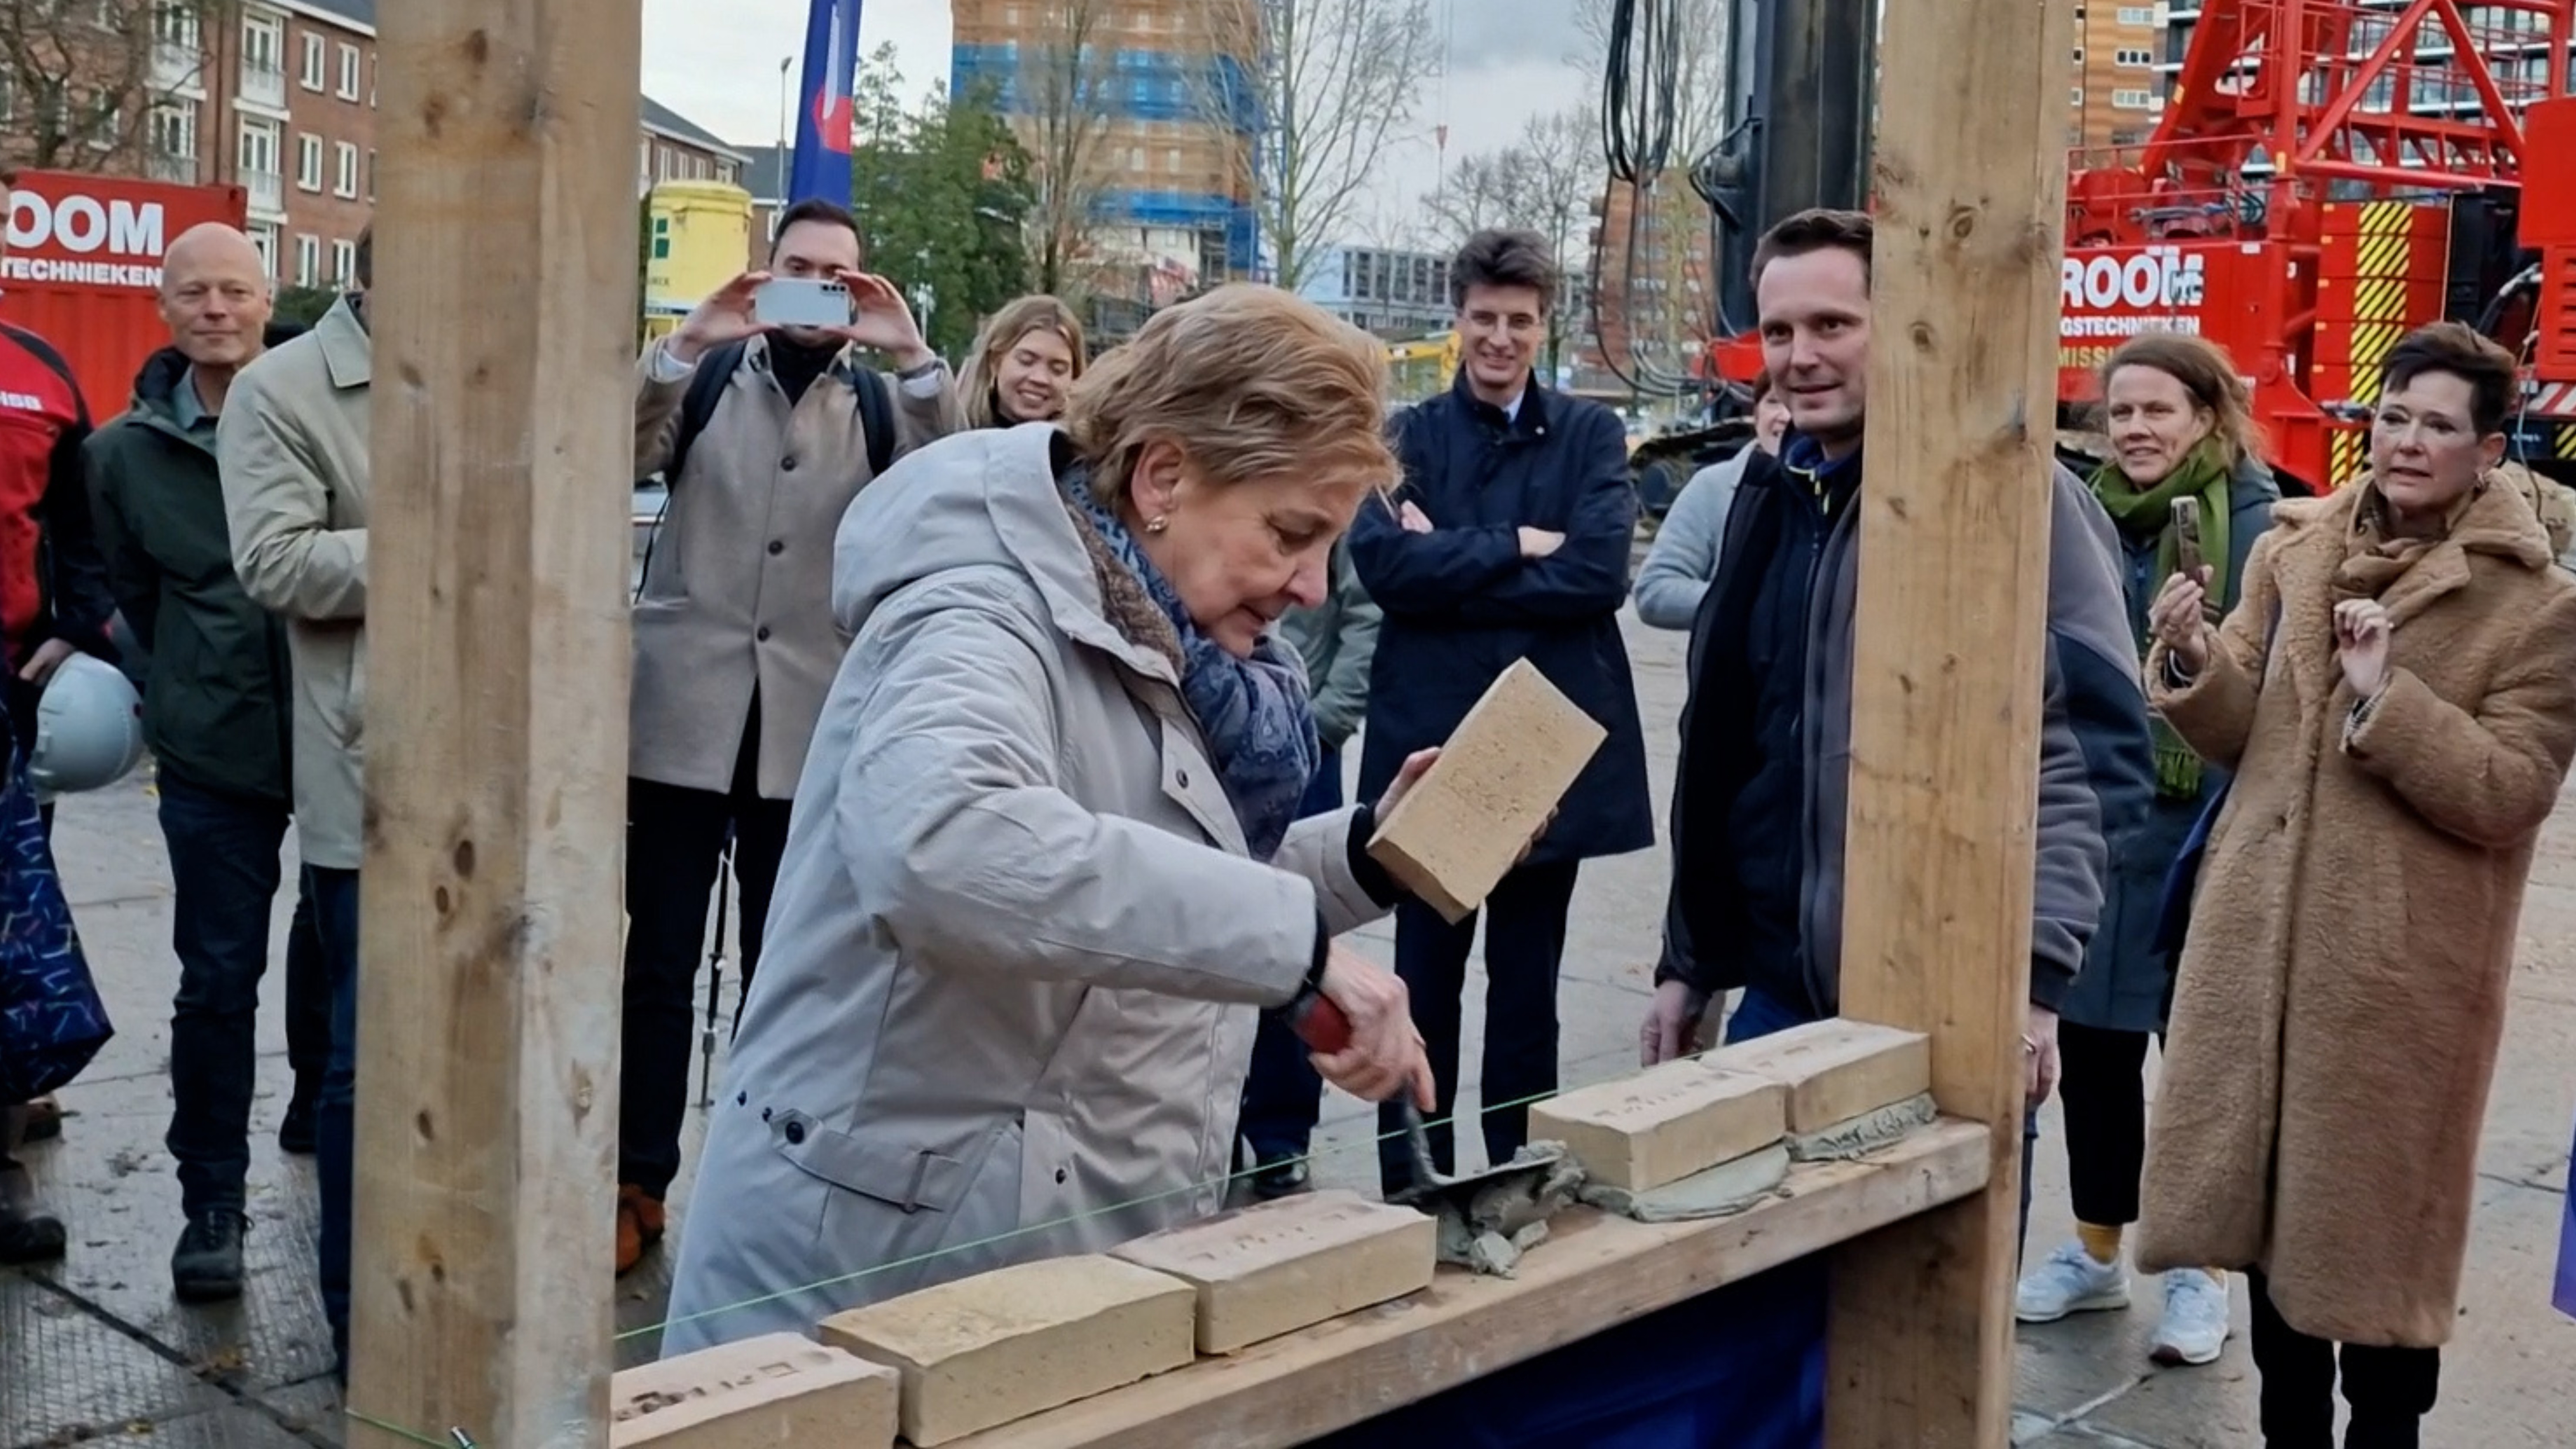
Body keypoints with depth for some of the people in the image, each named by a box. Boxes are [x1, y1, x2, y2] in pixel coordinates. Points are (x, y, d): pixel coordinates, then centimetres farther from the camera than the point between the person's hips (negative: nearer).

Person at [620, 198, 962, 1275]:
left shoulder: (877, 398, 7)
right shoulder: (707, 375, 5)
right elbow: (619, 458, -11)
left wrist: (915, 357, -21)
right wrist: (686, 345, -23)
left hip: (808, 723, 1)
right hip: (685, 710, -1)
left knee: (783, 966, 10)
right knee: (658, 962, 2)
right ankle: (638, 1184, 9)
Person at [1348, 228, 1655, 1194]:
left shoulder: (1590, 435, 5)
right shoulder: (1406, 435, 4)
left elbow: (1600, 571, -11)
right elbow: (1384, 565, -13)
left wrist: (1451, 566, -12)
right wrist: (1519, 546, -13)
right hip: (1431, 741, 0)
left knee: (1527, 981, 12)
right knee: (1426, 979, 9)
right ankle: (1410, 1192, 20)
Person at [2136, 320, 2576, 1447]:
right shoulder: (2293, 551, 6)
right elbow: (2239, 735, 7)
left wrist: (2388, 696, -24)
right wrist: (2196, 663, -14)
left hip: (2404, 965, -5)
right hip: (2263, 930, 5)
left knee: (2378, 1214, 4)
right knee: (2268, 1194, 14)